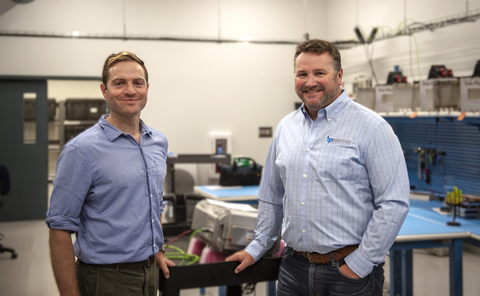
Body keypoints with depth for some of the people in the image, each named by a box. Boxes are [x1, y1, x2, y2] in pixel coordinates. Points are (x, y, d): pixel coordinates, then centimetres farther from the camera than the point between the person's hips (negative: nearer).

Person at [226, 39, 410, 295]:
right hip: (293, 268, 5)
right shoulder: (286, 128, 8)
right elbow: (272, 197, 18)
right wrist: (257, 247, 17)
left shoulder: (371, 128, -9)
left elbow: (394, 204, -13)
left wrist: (361, 263, -13)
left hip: (348, 273, -5)